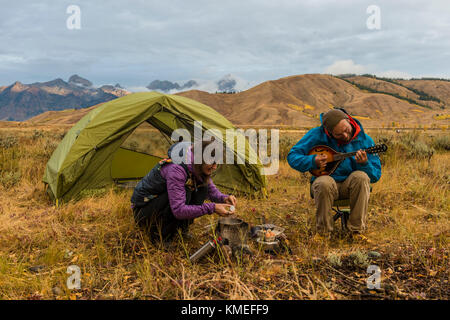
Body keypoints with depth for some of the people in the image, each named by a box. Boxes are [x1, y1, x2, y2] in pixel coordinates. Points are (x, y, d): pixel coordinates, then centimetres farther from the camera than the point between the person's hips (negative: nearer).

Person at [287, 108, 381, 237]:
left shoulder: (364, 140, -3)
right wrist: (312, 161, -21)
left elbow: (376, 176, -3)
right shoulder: (317, 135, -7)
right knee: (324, 183, -36)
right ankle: (323, 232, -15)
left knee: (361, 176, -32)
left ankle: (356, 230, -20)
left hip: (351, 185, 1)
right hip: (327, 183, -1)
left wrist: (364, 164, -25)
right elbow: (292, 157, -4)